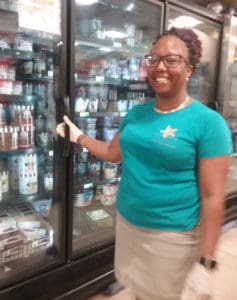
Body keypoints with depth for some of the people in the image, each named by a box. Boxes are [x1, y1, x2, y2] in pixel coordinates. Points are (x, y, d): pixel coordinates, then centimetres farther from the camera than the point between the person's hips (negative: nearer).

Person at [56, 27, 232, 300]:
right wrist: (78, 137, 14)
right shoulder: (136, 112, 2)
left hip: (173, 235, -5)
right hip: (127, 223, 5)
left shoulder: (208, 122, -16)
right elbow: (114, 152, 16)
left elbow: (213, 196, -17)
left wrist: (205, 261, -16)